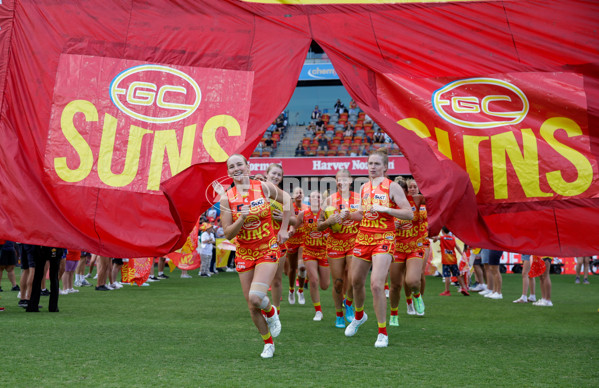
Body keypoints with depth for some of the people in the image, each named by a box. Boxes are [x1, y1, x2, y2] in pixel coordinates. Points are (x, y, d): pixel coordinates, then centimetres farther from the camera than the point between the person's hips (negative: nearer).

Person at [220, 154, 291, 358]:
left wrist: (284, 229, 4)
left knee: (256, 297, -22)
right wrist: (242, 218, -23)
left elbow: (287, 200, 11)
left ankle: (271, 312, 13)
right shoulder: (226, 198, -5)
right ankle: (268, 344, 25)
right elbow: (228, 234, -6)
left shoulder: (264, 187, -7)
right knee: (252, 306, 4)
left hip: (268, 250, -2)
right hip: (244, 254, 2)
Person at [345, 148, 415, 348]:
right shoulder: (364, 188, 12)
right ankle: (359, 316, 45)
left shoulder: (392, 187, -5)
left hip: (384, 239, -6)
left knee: (376, 285, -17)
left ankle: (383, 333, -6)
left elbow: (409, 213, -11)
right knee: (356, 281, 15)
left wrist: (384, 209, -20)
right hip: (363, 237, 6)